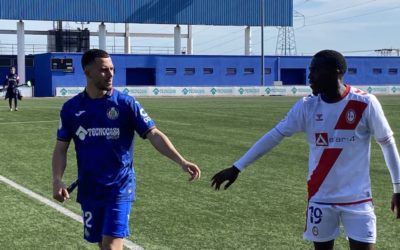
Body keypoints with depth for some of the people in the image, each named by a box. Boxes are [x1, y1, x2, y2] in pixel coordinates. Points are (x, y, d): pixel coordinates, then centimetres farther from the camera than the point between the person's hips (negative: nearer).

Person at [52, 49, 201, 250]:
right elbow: (61, 148, 4)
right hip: (89, 189, 3)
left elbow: (154, 134, -13)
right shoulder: (71, 108, -1)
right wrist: (57, 180, -12)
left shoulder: (126, 103, -8)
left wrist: (181, 161, -26)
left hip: (119, 186, -3)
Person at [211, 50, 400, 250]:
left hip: (357, 198, -2)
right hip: (320, 198, 2)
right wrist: (237, 168, -5)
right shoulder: (307, 106, -4)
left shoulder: (365, 103, -11)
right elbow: (274, 136, -2)